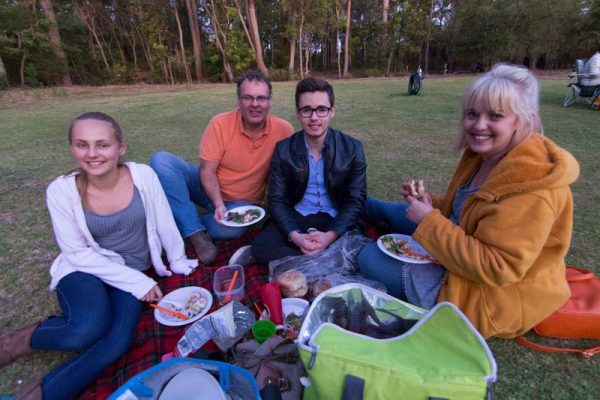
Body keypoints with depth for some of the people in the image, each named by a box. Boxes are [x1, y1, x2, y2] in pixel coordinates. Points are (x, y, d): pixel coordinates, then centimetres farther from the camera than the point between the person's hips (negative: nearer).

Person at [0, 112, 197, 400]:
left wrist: (177, 262, 7)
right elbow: (79, 254, -11)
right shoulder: (61, 190, -14)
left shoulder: (143, 175, -14)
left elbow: (165, 225, -3)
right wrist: (137, 282, -16)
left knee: (117, 341, -22)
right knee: (88, 330, -29)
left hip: (134, 273, 1)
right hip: (85, 270, -1)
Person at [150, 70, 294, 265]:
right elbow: (207, 171, -12)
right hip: (211, 191, 2)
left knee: (233, 228, -37)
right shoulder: (220, 123, -15)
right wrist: (218, 204, -27)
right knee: (161, 160, -20)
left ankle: (184, 222, -6)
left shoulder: (284, 130, -14)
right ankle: (196, 232, -19)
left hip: (242, 202, -1)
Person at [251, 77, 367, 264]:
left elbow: (355, 201, -5)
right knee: (260, 246, -24)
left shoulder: (352, 148, -5)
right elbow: (277, 200, -5)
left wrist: (330, 236, -23)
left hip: (336, 220, 0)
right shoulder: (283, 150, -4)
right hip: (296, 218, 1)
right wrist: (295, 237, -24)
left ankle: (293, 259, -12)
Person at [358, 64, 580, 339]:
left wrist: (429, 221, -29)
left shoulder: (530, 190, -31)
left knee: (371, 259, -10)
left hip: (494, 297, -8)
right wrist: (429, 203, -9)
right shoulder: (484, 154, -3)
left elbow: (497, 268, -32)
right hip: (464, 252, 8)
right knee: (392, 210, 17)